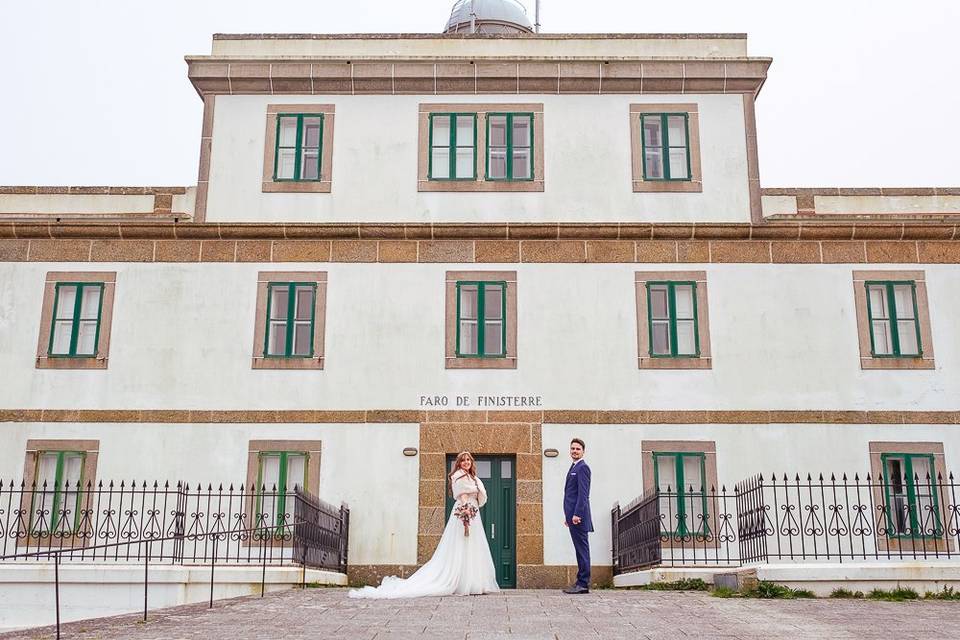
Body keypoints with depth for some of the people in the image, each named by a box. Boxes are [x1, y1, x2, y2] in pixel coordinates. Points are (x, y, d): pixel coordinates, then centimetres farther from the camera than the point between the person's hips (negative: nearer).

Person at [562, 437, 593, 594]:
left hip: (578, 516, -10)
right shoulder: (574, 468, 21)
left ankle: (583, 584, -5)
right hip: (573, 516, 10)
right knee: (580, 550, 11)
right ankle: (581, 583, 14)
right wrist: (568, 516, 22)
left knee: (582, 549, -7)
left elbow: (583, 493, -17)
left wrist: (577, 514, -22)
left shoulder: (582, 467, -9)